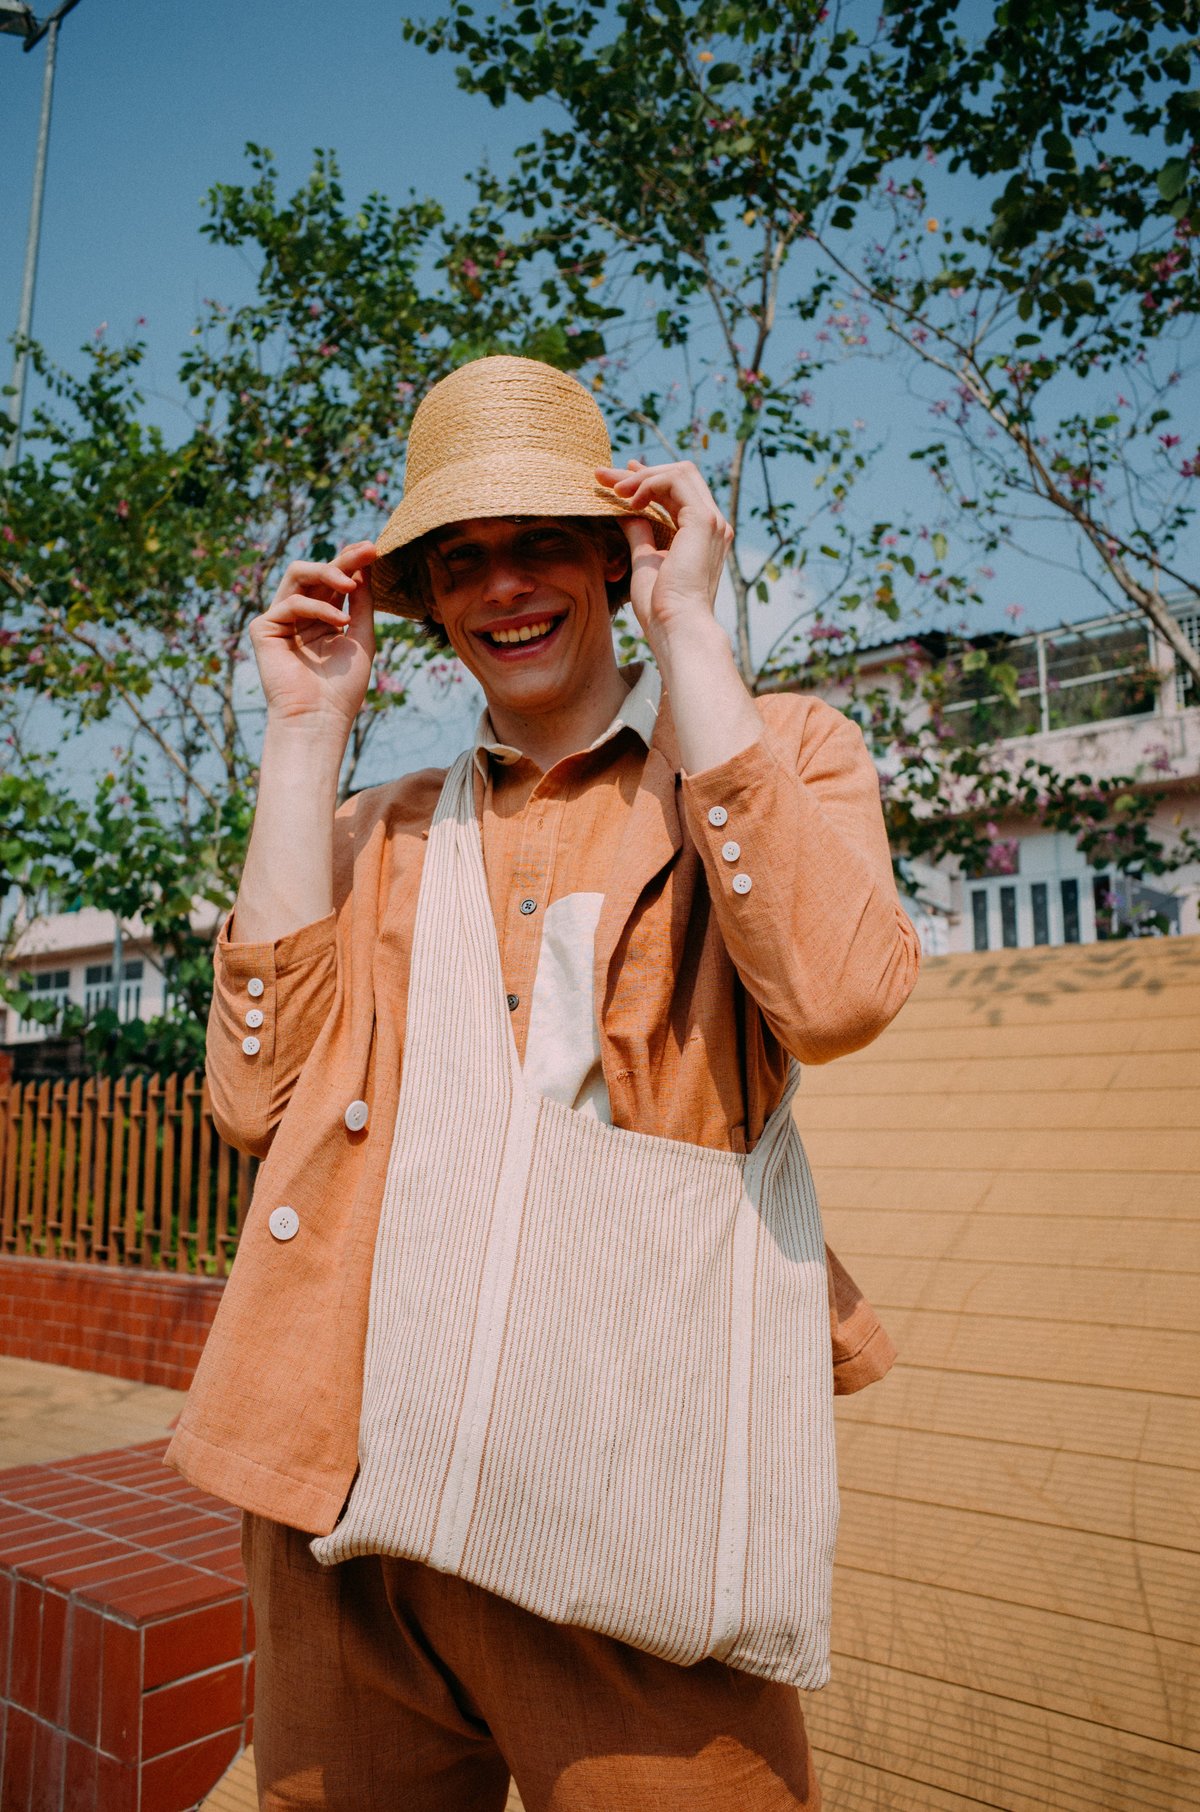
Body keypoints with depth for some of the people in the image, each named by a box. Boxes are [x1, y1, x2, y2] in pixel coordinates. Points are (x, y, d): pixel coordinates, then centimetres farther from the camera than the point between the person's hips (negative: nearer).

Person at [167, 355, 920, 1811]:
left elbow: (838, 994, -16)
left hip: (634, 1518, -3)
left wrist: (688, 626, -9)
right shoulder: (379, 833, 13)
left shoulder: (780, 748, 5)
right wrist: (308, 732, -1)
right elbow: (262, 1095, -3)